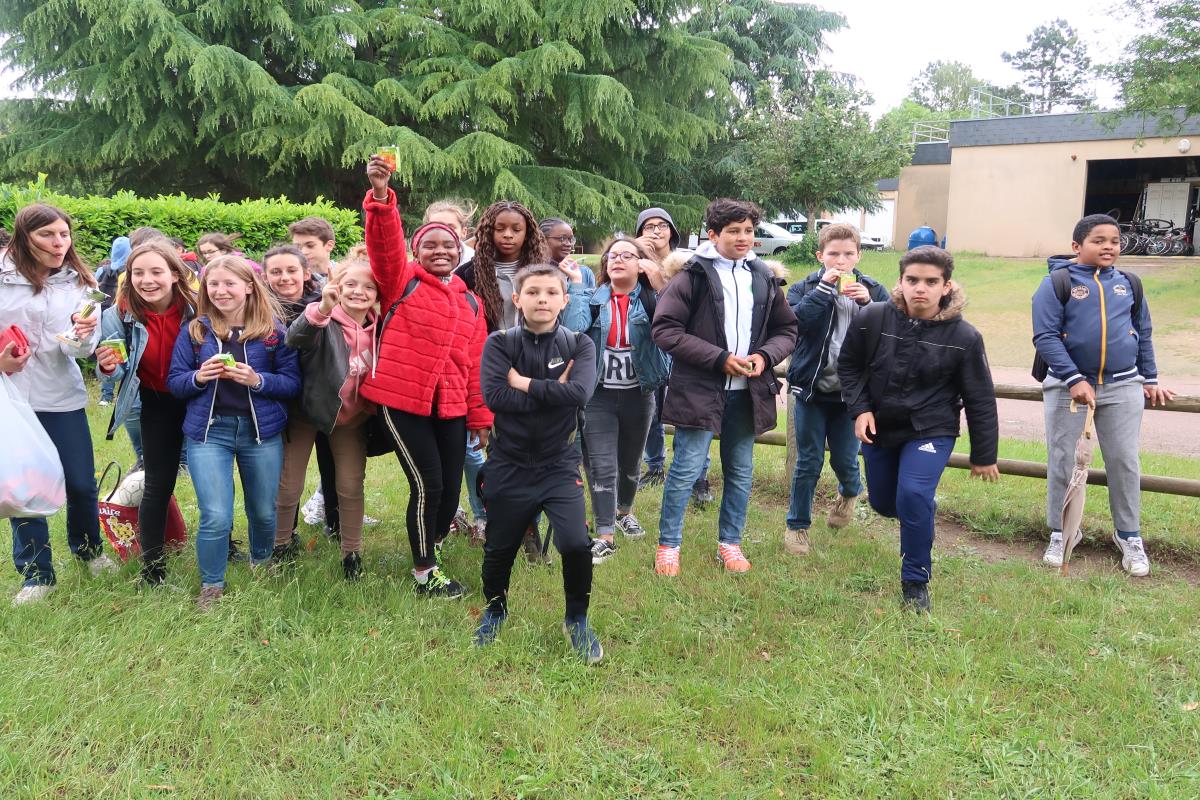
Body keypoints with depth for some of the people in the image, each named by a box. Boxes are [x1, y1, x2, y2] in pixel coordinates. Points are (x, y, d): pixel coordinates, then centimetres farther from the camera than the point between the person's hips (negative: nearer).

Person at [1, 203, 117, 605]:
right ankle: (37, 575, 21)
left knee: (82, 483, 7)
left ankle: (88, 549, 34)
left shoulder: (77, 282, -1)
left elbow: (77, 350, -8)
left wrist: (83, 334, -29)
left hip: (61, 396, 1)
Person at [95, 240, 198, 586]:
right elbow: (121, 369, -5)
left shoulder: (196, 307, -17)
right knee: (159, 483, 3)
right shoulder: (121, 315, -15)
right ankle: (152, 569, 15)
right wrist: (108, 367, -27)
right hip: (159, 405, 0)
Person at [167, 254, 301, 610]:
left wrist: (258, 380, -20)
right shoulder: (194, 331, 3)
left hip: (262, 431, 0)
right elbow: (174, 382, 5)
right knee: (215, 517, -7)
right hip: (208, 431, 0)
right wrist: (198, 377, -16)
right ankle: (211, 586, 15)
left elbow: (293, 382, -3)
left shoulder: (273, 331, -1)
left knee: (263, 511, 13)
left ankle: (261, 565, 42)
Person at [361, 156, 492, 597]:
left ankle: (433, 546, 36)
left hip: (451, 407, 5)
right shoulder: (401, 282, 1)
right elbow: (385, 245, -18)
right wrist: (380, 196, -34)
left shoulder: (470, 303, 14)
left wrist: (481, 417, 13)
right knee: (428, 485, -5)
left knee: (451, 489, 7)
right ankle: (424, 571, 15)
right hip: (403, 401, -5)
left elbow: (475, 363, 14)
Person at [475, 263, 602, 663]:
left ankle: (577, 620, 12)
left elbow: (579, 393, -20)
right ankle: (495, 611, 43)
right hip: (509, 464, 1)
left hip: (559, 465, 0)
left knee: (576, 544, -16)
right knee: (499, 548, 13)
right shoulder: (499, 344, -4)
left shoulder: (579, 345, -2)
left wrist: (524, 382, -16)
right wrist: (553, 392, -16)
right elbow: (494, 396, -19)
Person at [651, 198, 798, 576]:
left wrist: (765, 356, -7)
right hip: (699, 389, -5)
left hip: (747, 391, 5)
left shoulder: (765, 278, 8)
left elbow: (787, 329, 15)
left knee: (740, 472, 13)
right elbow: (665, 330, -12)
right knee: (685, 470, -1)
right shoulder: (693, 275, -7)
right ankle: (668, 545, 14)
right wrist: (720, 358, -17)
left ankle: (729, 542, 28)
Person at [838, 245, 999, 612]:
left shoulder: (963, 337, -17)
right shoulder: (872, 319, -15)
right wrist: (860, 409, -11)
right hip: (878, 427, 3)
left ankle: (916, 582, 0)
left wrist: (984, 455, -1)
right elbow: (848, 366, 2)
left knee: (913, 497, -22)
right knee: (883, 503, 15)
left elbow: (980, 399, -6)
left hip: (931, 430, -3)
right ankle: (926, 507, 53)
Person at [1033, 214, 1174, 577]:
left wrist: (1150, 379, 18)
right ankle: (1059, 534, 19)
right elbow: (1045, 337, -13)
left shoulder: (1129, 284, 7)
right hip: (1067, 385, -3)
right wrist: (1074, 380, -19)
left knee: (1125, 462, 6)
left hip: (1122, 386, 3)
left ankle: (1129, 536, 21)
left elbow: (1144, 333, 18)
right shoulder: (1057, 282, -7)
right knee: (1062, 462, 5)